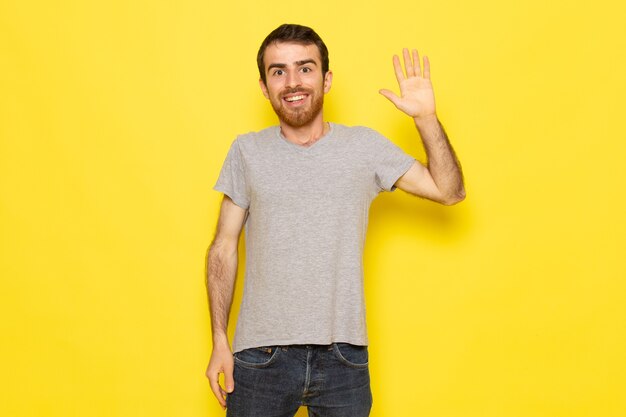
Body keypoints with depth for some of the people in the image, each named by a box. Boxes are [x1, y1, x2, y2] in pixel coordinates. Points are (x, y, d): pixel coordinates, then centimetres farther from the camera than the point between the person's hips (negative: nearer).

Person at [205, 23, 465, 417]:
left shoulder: (365, 146, 2)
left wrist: (426, 118, -9)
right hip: (260, 356, 0)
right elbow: (223, 249, 3)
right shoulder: (247, 152, 2)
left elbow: (449, 191, 2)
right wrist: (219, 341, 0)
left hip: (343, 355, 0)